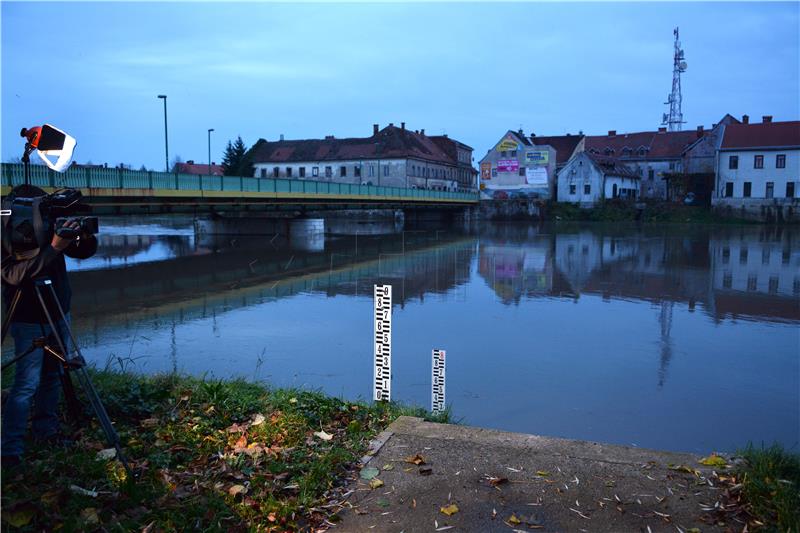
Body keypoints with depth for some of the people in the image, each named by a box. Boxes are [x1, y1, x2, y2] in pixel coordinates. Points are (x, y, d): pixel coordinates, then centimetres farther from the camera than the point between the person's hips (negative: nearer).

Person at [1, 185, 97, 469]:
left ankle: (47, 430, 27)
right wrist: (53, 248, -35)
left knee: (53, 377, 13)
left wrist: (86, 236, -20)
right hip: (28, 321, -5)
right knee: (27, 384, -7)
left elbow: (84, 252, 3)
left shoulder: (49, 227, -3)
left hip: (59, 315, 5)